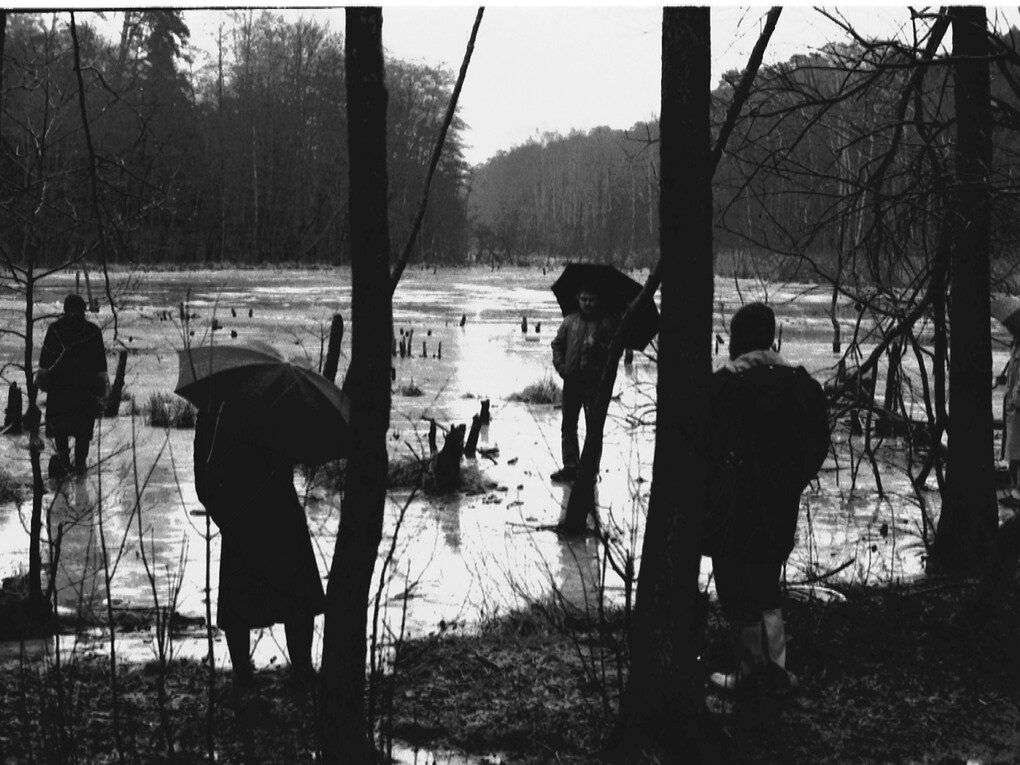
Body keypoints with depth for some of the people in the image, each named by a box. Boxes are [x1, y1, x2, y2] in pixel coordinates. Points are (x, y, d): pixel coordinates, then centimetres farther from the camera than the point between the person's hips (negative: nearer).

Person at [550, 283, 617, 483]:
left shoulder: (605, 323, 3)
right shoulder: (570, 320, 12)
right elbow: (557, 344, 17)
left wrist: (597, 346, -17)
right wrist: (560, 365, 3)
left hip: (594, 381, -4)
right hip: (571, 380, 4)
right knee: (568, 424, 5)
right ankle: (570, 466, 11)